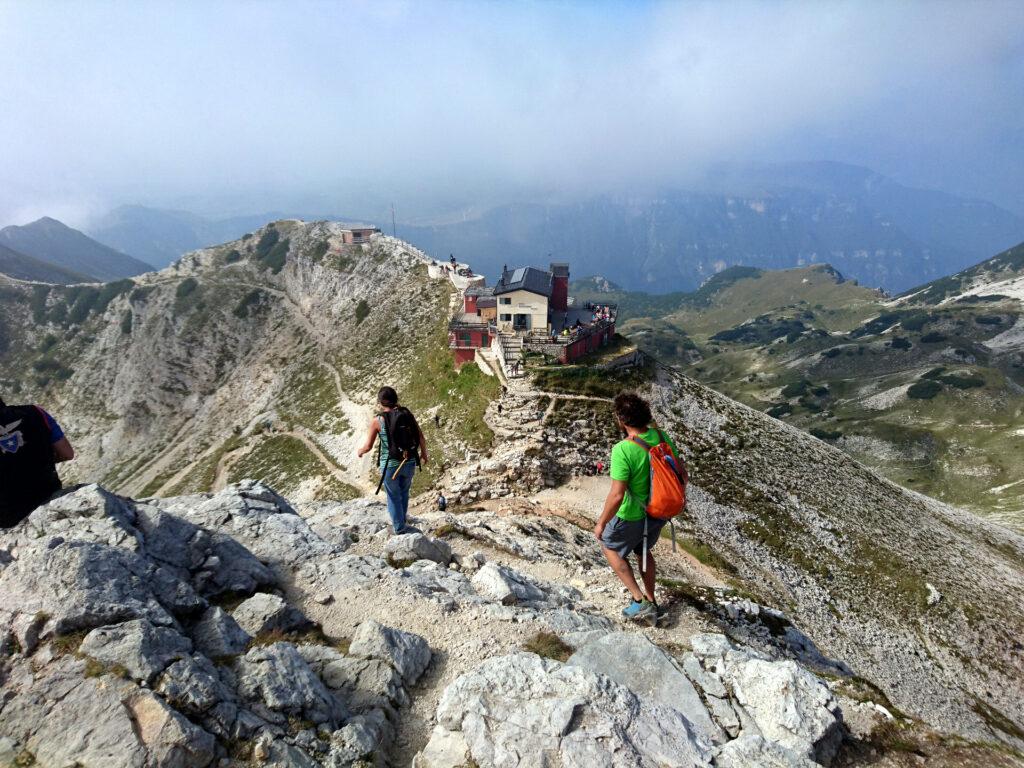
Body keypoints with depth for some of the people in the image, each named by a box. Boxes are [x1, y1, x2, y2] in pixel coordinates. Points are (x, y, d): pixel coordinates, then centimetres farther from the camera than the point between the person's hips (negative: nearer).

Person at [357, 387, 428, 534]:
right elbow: (421, 438, -1)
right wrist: (424, 454, 17)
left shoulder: (377, 420, -14)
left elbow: (367, 446, -9)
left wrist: (360, 451, 14)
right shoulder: (407, 414, -5)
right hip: (410, 463, 4)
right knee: (404, 492, 28)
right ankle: (401, 520, 47)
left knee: (394, 496, 19)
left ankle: (399, 528, 33)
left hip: (390, 465, -3)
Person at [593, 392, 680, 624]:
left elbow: (617, 496, -30)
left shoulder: (622, 450, -32)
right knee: (643, 550, 30)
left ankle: (639, 600, 20)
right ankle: (651, 601, 45)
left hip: (632, 517, -6)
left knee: (610, 547, 23)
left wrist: (601, 523, -14)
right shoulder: (662, 437, -11)